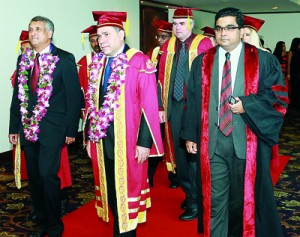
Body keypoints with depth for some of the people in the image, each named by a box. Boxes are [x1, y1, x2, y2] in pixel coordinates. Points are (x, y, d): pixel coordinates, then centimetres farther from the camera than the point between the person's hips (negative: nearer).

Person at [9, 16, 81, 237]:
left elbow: (74, 96, -6)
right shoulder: (23, 59, 11)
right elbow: (18, 95, 14)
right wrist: (14, 127, 10)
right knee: (34, 177, 11)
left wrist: (71, 130, -9)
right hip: (28, 128, 5)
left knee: (47, 175, -8)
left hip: (52, 128, -5)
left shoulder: (65, 59, -4)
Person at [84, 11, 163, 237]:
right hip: (102, 138, 6)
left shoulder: (140, 63, -11)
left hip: (127, 139, -6)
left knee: (126, 187, 7)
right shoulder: (97, 63, 9)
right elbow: (92, 102, 11)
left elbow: (149, 105, -13)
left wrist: (144, 141, -16)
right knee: (109, 187, 15)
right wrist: (90, 134, 9)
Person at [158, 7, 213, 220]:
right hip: (174, 105, 5)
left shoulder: (204, 44, -7)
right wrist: (161, 106, 3)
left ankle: (195, 203, 12)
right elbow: (162, 78, 8)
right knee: (179, 151, 13)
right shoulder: (168, 46, 8)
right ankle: (188, 193, 30)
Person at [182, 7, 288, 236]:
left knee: (245, 197, 14)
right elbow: (193, 101, 8)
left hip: (247, 142, -1)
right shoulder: (202, 62, 8)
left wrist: (246, 105, -16)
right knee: (214, 199, 8)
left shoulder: (264, 61, 0)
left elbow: (279, 97, -4)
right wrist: (191, 135, 4)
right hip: (212, 142, 2)